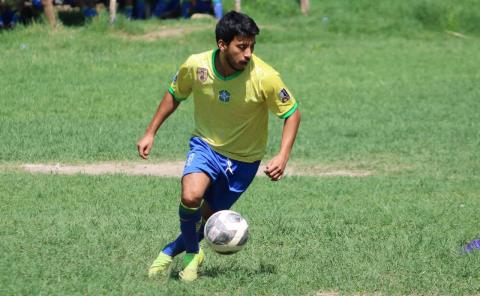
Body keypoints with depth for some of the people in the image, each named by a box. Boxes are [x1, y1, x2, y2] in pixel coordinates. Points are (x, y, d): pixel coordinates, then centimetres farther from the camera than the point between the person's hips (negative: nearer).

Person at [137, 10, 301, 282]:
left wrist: (283, 157, -22)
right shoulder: (196, 66, -18)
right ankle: (192, 253, 0)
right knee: (191, 196, -27)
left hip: (244, 159, 0)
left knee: (208, 217, 8)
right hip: (206, 144, 0)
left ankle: (171, 251, 39)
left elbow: (292, 113, -11)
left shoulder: (264, 77, -25)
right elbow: (174, 95, 4)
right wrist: (150, 133, 3)